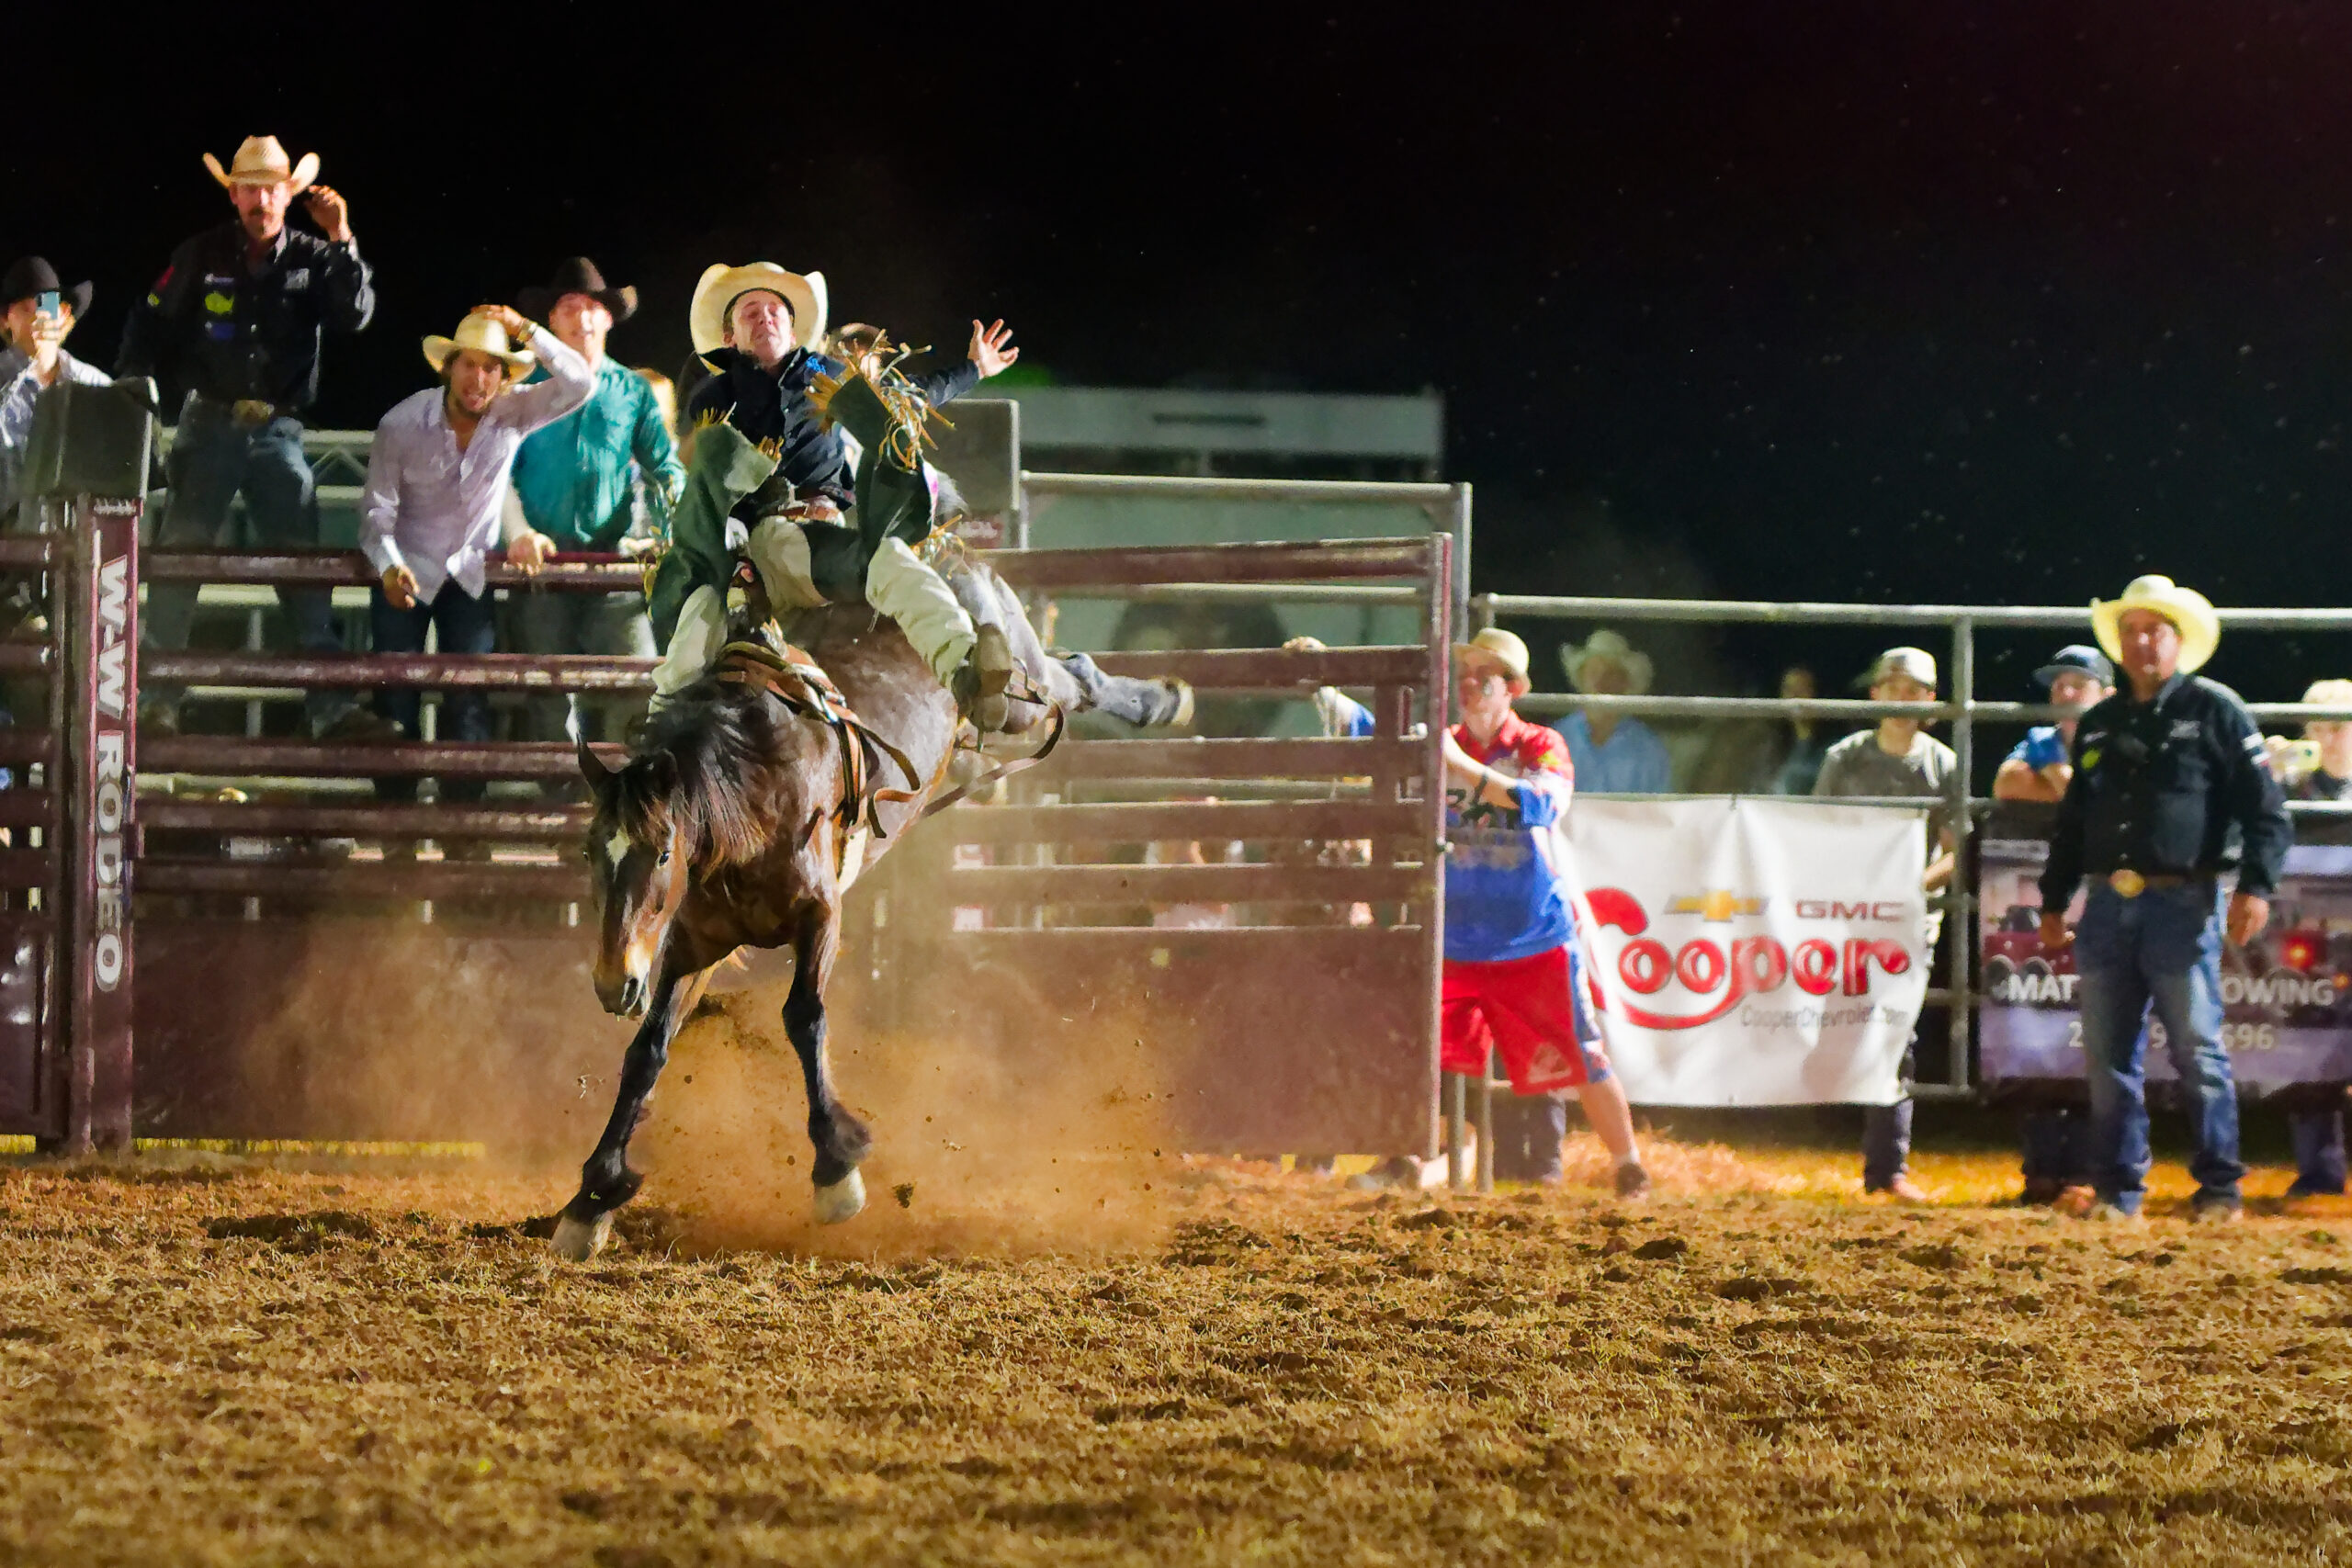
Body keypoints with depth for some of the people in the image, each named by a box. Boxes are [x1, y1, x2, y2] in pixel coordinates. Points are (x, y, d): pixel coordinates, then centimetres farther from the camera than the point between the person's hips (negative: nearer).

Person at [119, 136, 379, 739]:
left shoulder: (314, 258, 4)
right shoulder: (202, 257, 3)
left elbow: (355, 315, -10)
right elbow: (150, 327, 8)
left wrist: (341, 241, -19)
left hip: (278, 432, 0)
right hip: (211, 423, 0)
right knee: (179, 554, -5)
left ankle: (332, 705, -7)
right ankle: (156, 699, -1)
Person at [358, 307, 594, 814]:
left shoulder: (512, 412, -12)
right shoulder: (402, 424, -17)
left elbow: (579, 385, -22)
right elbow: (378, 507, -12)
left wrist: (526, 332, -30)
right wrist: (390, 565, -29)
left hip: (470, 574, 1)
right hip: (407, 572, -1)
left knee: (472, 701, -6)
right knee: (396, 699, -4)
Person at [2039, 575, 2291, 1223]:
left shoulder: (2214, 710, 1)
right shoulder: (2099, 724, 17)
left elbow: (2266, 809, -4)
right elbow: (2071, 821, 24)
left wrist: (2256, 885, -14)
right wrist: (2053, 901, 20)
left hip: (2182, 902, -6)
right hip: (2108, 905, 6)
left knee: (2198, 1049, -5)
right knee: (2108, 1055, 6)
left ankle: (2220, 1188, 1)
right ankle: (2119, 1189, 13)